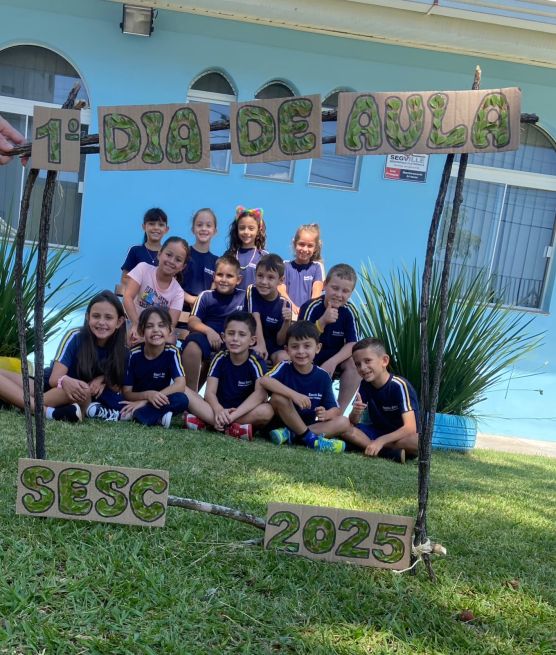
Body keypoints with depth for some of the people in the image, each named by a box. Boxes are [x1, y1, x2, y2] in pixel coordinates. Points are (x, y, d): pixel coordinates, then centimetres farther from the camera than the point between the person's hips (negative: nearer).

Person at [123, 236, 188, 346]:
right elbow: (128, 297, -20)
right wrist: (136, 325, -35)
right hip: (131, 324, -3)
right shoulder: (143, 268, -9)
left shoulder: (178, 292, -5)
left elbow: (171, 324, -14)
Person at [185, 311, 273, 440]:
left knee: (267, 411, -33)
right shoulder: (220, 358, -3)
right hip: (221, 409, 1)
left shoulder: (256, 362, -9)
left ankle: (206, 422, -29)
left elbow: (260, 393, -25)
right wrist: (219, 411, -36)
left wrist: (234, 415, -38)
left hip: (246, 411, -1)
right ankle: (232, 428, -29)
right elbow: (210, 392, -12)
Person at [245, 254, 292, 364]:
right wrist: (260, 345, -38)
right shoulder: (252, 291, -9)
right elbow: (256, 320, -22)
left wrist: (287, 322, -27)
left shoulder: (284, 304, -10)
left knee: (283, 358, -29)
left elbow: (280, 341, -8)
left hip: (273, 347, 1)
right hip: (252, 343, 0)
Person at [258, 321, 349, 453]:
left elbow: (335, 409, -4)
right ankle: (309, 439, -24)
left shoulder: (323, 377, -3)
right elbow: (263, 381, -31)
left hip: (310, 425, 3)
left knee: (344, 422, -17)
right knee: (279, 396, -29)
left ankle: (290, 435, -27)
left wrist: (326, 414, -28)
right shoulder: (284, 368, -10)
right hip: (282, 422, -3)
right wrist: (293, 394, -41)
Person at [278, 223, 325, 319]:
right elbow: (281, 291, 0)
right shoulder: (285, 266, 11)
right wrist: (293, 307, -16)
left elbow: (317, 293, -1)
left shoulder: (317, 267, 11)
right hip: (289, 314, 0)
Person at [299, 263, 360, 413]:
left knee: (354, 363, -25)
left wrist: (332, 362, -30)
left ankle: (339, 411, -12)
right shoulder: (311, 307, -18)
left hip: (333, 359, 2)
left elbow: (352, 344, -12)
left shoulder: (349, 311, -10)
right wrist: (323, 321, -39)